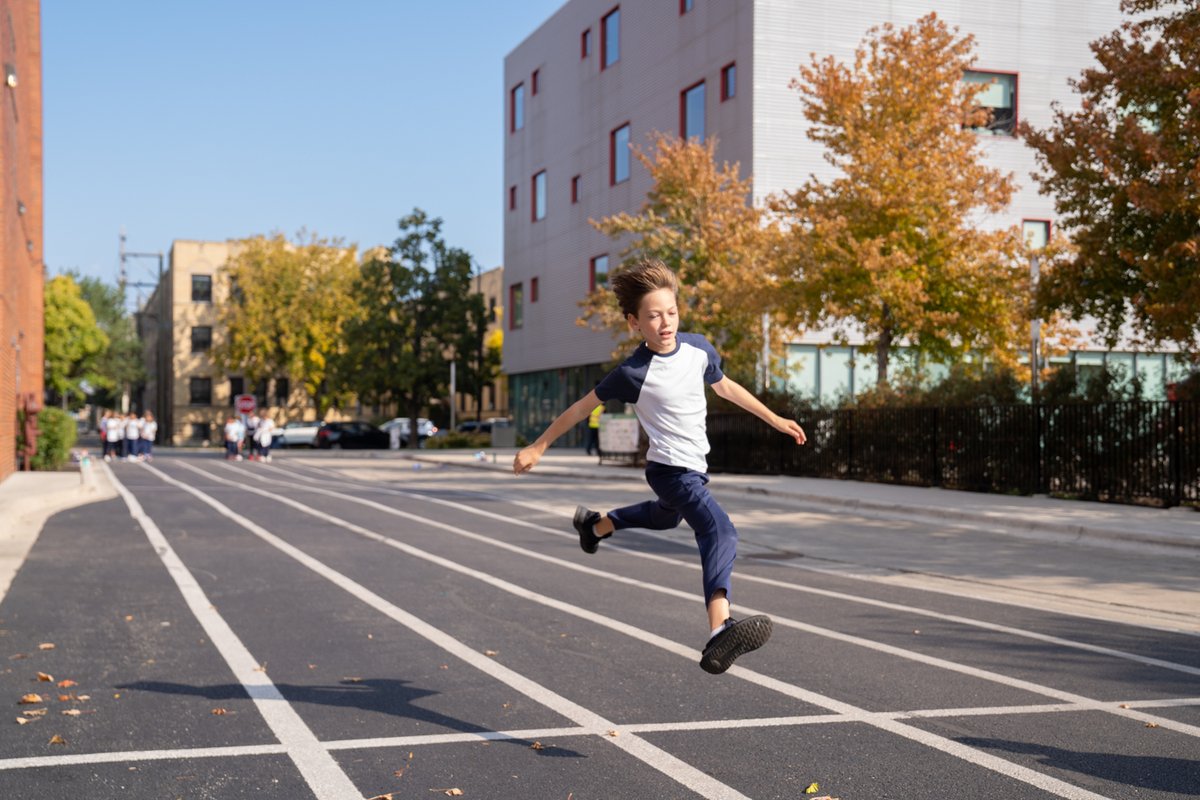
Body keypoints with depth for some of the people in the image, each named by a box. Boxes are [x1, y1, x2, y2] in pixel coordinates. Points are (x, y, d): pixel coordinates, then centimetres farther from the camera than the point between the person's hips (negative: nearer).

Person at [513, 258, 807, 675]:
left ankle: (596, 524, 62)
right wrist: (538, 446, -2)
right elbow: (583, 406, -8)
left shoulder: (698, 347, -4)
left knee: (666, 517, 37)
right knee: (721, 533, -31)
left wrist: (774, 418, 20)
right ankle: (720, 633, -52)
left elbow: (724, 387, 15)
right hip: (671, 469, -8)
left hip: (695, 468, 8)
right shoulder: (633, 373, -20)